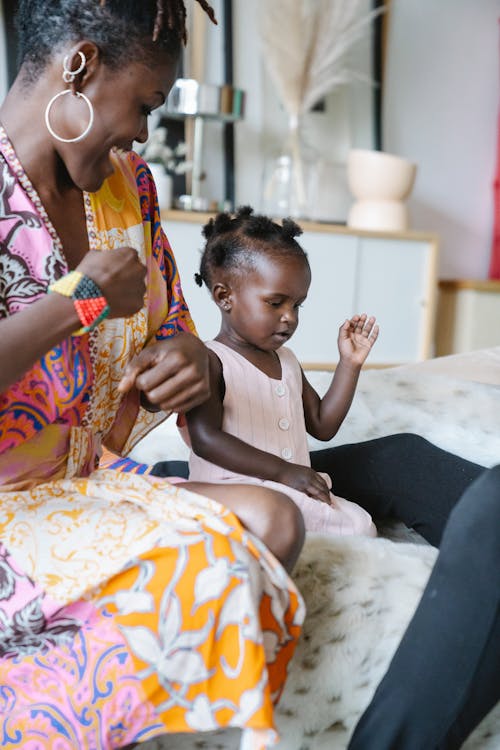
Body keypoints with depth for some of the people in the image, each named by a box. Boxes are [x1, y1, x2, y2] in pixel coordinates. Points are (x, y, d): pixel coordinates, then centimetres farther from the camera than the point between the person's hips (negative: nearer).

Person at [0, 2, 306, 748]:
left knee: (272, 520, -9)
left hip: (84, 488, 8)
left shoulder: (126, 182, 6)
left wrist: (185, 359, -8)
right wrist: (77, 301, -24)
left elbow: (168, 324, 17)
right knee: (204, 566, -25)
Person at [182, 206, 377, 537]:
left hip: (294, 491, 9)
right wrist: (283, 471, -21)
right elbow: (206, 439, -18)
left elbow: (322, 425, 20)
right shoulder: (210, 361, -7)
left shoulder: (286, 360, 20)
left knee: (361, 525, -10)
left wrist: (350, 363, 12)